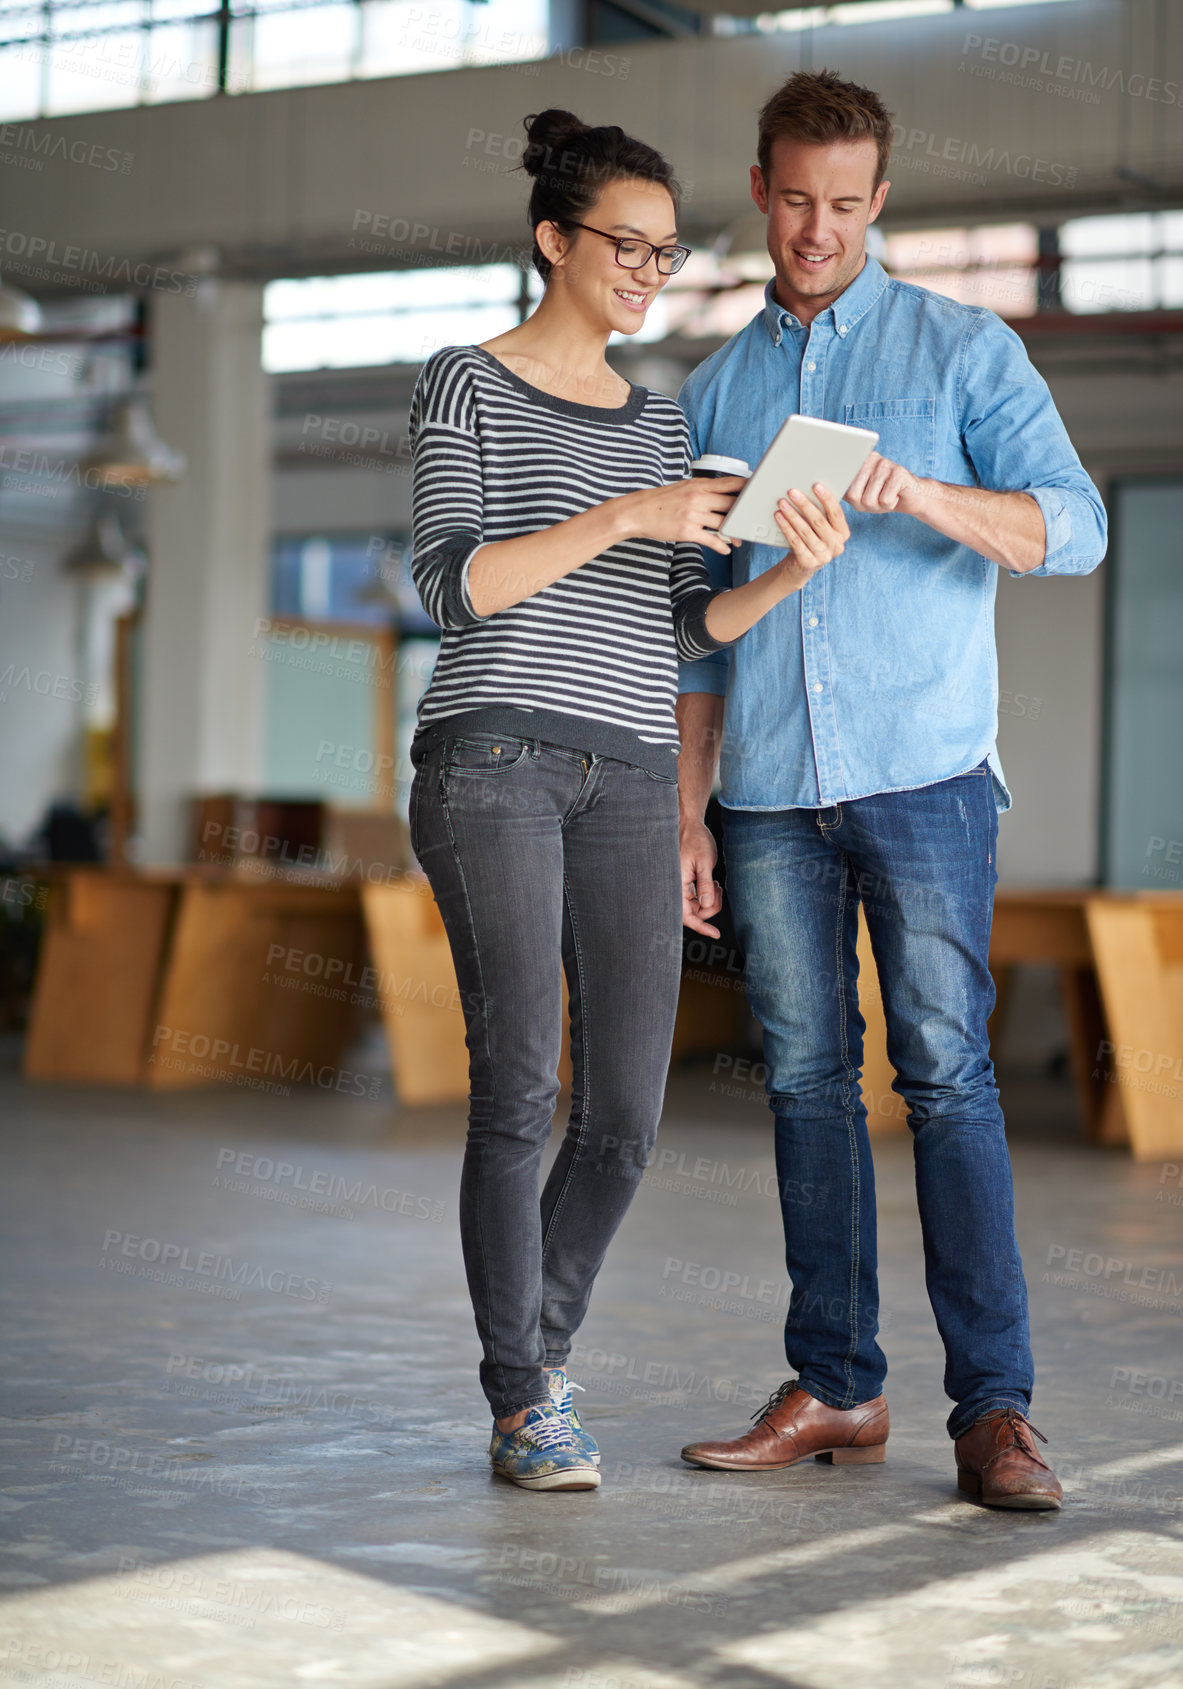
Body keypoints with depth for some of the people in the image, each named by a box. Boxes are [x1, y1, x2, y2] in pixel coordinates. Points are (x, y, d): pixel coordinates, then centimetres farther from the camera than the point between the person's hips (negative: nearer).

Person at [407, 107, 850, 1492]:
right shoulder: (465, 388, 4)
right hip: (494, 755, -5)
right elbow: (451, 588, -8)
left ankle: (533, 1357, 20)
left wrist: (791, 573, -5)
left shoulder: (659, 419, 20)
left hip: (631, 781, 5)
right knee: (521, 1087, -12)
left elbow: (681, 628, 14)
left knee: (626, 1117, 0)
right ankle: (526, 1409, -2)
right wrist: (624, 518, -17)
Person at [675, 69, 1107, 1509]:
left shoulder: (964, 350, 6)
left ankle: (993, 1406, -7)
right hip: (773, 793, 4)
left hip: (922, 771, -4)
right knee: (807, 1079, 4)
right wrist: (687, 813, 10)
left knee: (946, 1075, -9)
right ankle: (834, 1388, 11)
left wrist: (923, 495, -25)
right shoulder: (713, 394, 17)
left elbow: (1072, 526, -6)